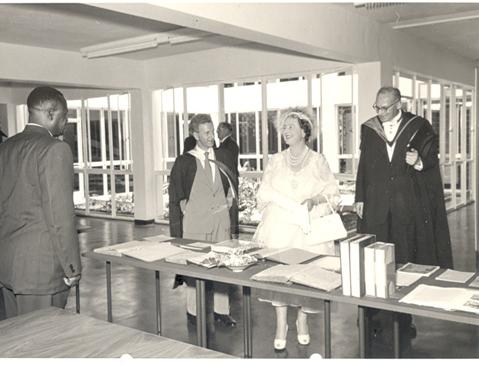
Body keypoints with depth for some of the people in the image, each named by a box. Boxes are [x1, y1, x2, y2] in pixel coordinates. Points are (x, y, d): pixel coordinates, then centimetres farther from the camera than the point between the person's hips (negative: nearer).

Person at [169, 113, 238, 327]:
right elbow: (176, 196, -2)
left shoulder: (223, 157, 6)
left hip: (221, 220, 4)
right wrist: (177, 230, -5)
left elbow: (231, 184, 21)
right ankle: (193, 312, 18)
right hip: (195, 223, -4)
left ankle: (221, 310, 21)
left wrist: (227, 202, 8)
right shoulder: (185, 162, -5)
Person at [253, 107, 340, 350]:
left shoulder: (318, 161, 4)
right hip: (279, 226, 2)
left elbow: (333, 194, 3)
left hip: (306, 228, -1)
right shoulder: (276, 161, 11)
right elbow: (264, 193, 9)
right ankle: (281, 325, 4)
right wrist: (292, 204, -6)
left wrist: (314, 200, -16)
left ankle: (302, 320, 19)